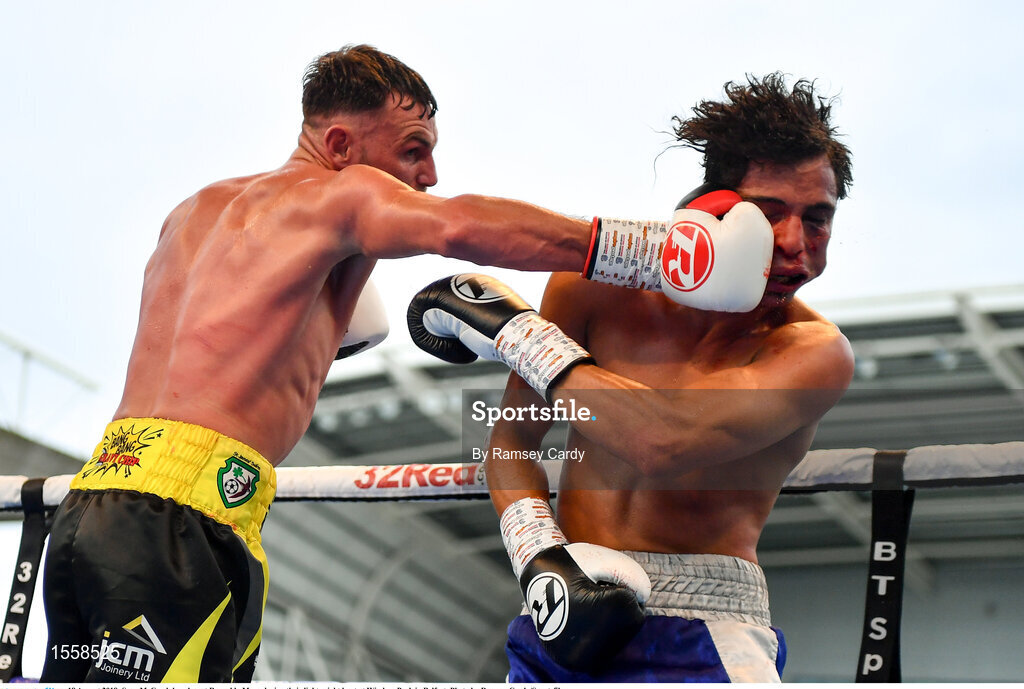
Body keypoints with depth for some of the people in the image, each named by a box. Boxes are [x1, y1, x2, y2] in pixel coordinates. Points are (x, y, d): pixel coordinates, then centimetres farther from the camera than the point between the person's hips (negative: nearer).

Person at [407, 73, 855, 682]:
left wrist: (517, 331, -17)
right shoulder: (598, 283, 0)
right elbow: (513, 436, 9)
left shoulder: (816, 354, -10)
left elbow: (663, 443, -24)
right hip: (570, 614, 3)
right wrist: (541, 557, -9)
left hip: (707, 626, -3)